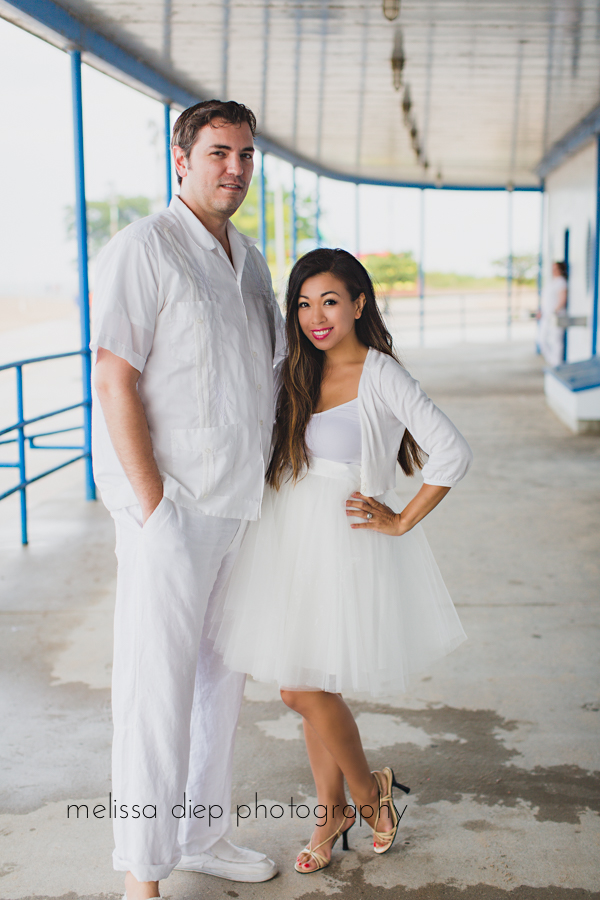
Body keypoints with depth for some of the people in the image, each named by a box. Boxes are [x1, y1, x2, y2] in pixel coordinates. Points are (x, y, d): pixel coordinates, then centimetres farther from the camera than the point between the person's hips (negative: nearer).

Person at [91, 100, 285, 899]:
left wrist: (273, 474, 14)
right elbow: (114, 381, -15)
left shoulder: (250, 260, 14)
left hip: (239, 503, 8)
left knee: (222, 675, 16)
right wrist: (153, 505, -18)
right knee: (158, 683, -1)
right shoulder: (144, 249, -10)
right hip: (170, 505, -8)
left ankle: (203, 833, 32)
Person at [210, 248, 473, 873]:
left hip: (346, 545, -6)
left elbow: (453, 454, -15)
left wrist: (402, 521, -11)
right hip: (287, 539, 6)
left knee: (303, 689, -4)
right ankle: (332, 810, 29)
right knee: (307, 689, 11)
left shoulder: (381, 376, -11)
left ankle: (368, 790, 22)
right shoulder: (293, 375, 7)